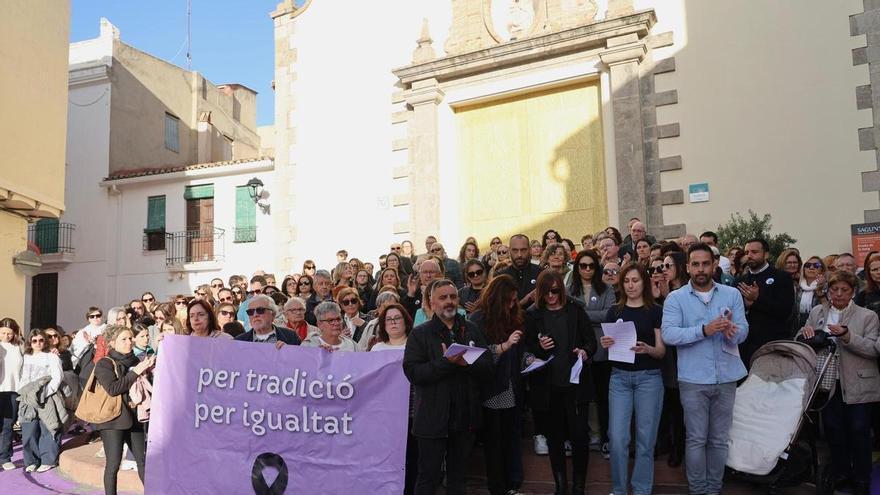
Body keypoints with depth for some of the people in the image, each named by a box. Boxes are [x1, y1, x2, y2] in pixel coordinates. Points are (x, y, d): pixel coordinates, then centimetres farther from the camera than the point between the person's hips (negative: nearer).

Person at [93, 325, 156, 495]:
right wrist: (135, 373, -17)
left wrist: (148, 370, -3)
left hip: (133, 417, 5)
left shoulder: (134, 361, 9)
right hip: (113, 420, -5)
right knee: (113, 463, 0)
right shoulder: (104, 364, -6)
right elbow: (113, 389, -19)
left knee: (143, 459, 8)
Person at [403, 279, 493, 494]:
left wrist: (467, 362, -19)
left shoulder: (471, 330, 8)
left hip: (466, 417, 4)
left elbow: (488, 368, 0)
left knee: (458, 477, 18)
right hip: (433, 418, -3)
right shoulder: (420, 334, -3)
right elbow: (413, 372, -15)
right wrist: (446, 362, -23)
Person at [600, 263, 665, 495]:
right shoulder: (614, 311, 6)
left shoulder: (655, 311, 0)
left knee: (645, 437, 5)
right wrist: (605, 344, -14)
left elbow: (662, 351, -2)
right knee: (618, 438, -1)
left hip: (649, 378, -1)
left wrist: (647, 349, -23)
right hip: (619, 377, 2)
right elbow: (608, 348, 9)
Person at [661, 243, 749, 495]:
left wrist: (730, 331, -26)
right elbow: (668, 334, -16)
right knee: (696, 439, 5)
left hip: (726, 377, 3)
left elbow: (743, 331, -3)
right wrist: (704, 330, -26)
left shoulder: (732, 294, 5)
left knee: (720, 439, 13)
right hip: (693, 379, -2)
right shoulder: (675, 298, -3)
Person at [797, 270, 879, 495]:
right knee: (832, 428, 11)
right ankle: (839, 470, 31)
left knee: (858, 431, 4)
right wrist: (804, 332, -14)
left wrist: (848, 337, -25)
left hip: (857, 384, -3)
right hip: (828, 382, 3)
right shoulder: (817, 312, 6)